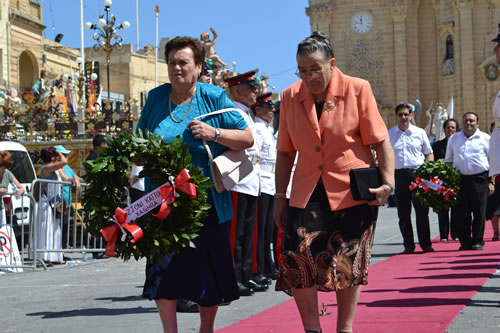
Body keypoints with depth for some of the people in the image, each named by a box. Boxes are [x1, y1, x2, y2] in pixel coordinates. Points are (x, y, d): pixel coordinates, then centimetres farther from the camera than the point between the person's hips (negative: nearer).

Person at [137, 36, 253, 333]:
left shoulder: (214, 97, -1)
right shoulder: (156, 97, 8)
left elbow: (247, 138, -2)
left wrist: (214, 133, -17)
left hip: (206, 202, -2)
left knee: (210, 269, 6)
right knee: (163, 269, 1)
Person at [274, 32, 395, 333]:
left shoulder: (357, 89, -4)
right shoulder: (290, 97, 4)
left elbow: (381, 141, -1)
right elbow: (286, 152, 11)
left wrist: (389, 181, -14)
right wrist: (280, 197, 9)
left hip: (353, 193, -2)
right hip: (307, 195, 2)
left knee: (349, 265, 2)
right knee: (297, 263, -9)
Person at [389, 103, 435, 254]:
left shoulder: (419, 133, 9)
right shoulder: (389, 135, 10)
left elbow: (429, 153, 13)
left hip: (418, 174, -1)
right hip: (398, 174, 1)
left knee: (422, 211, -3)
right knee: (403, 213, 3)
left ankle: (426, 244, 5)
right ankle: (408, 245, 10)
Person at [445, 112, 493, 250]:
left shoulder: (485, 138, 7)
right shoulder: (453, 139, 15)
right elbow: (448, 161, 17)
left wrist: (491, 182, -3)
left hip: (479, 178, -2)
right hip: (459, 179, 2)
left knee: (479, 212, -3)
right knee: (461, 213, 1)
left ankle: (478, 241, 7)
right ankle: (465, 242, 8)